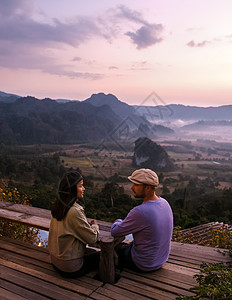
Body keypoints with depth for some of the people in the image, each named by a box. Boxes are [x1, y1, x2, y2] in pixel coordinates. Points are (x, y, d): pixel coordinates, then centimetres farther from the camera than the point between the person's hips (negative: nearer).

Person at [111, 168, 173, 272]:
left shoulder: (140, 212, -33)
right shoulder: (164, 203, -7)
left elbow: (114, 232, -19)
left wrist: (118, 221, 3)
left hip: (143, 265, -7)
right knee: (127, 244, 28)